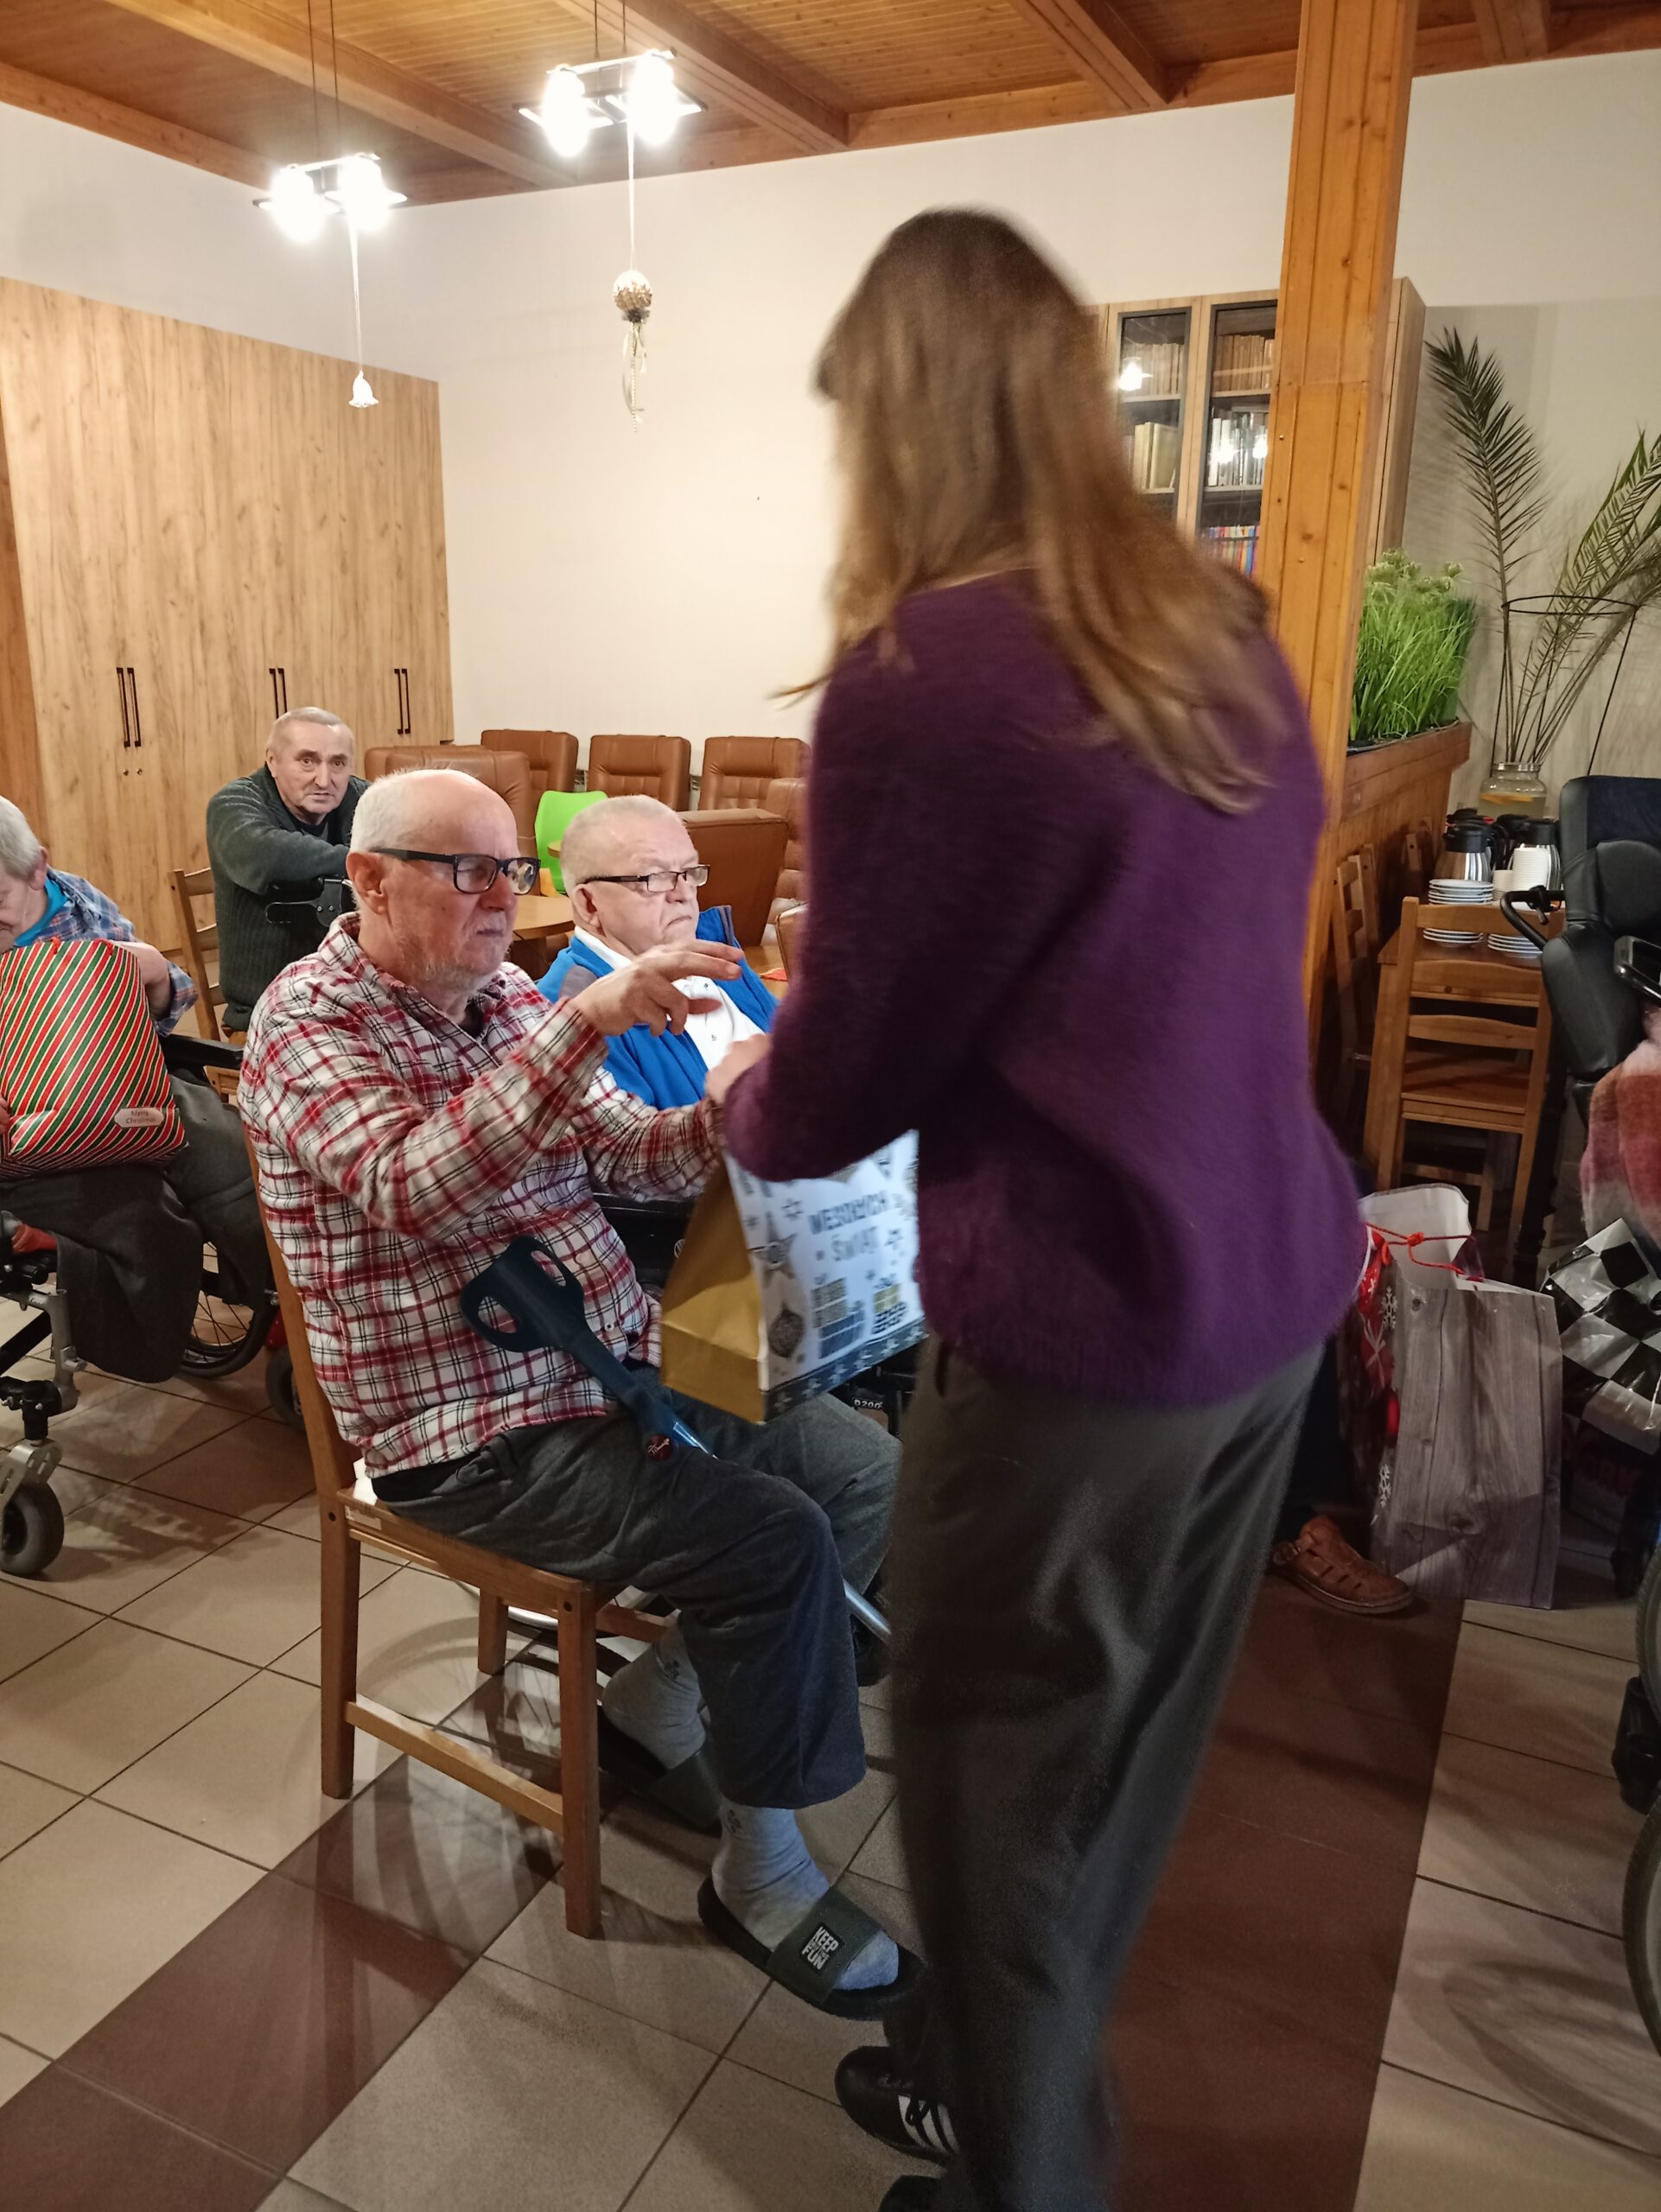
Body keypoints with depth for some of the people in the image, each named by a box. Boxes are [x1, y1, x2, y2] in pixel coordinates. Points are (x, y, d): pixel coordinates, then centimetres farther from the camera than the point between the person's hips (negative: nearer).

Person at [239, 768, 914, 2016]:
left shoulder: (505, 994, 11)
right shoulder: (311, 1023, -13)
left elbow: (626, 1157, 9)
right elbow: (415, 1191, -33)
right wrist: (584, 1021, -43)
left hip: (618, 1367, 8)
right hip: (473, 1440, -8)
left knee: (870, 1473, 0)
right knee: (777, 1541, -22)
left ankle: (655, 1707, 17)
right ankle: (761, 1877, 2)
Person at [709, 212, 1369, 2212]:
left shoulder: (918, 676, -18)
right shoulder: (1225, 631, 6)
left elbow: (846, 1066, -10)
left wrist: (742, 1106, 13)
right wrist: (802, 1079, 21)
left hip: (1089, 1320, -8)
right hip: (1278, 1287, 8)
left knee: (995, 1770, 15)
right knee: (1128, 1741, 24)